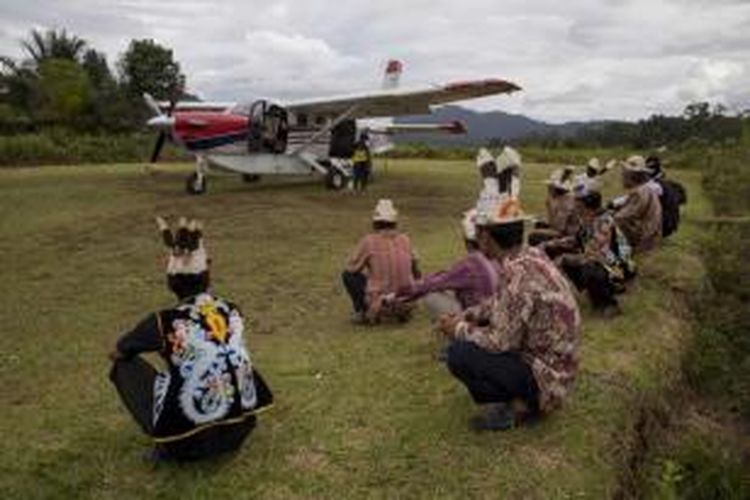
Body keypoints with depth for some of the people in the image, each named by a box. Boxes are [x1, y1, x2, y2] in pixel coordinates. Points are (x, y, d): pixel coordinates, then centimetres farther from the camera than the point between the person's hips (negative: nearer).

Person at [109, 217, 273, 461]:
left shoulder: (165, 321, -8)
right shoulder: (231, 311, 3)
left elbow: (115, 354, 12)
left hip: (187, 440, -4)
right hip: (239, 429, 4)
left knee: (124, 366, 12)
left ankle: (167, 445, 8)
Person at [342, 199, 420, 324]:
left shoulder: (368, 241, -7)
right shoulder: (405, 240, 4)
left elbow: (351, 268, 3)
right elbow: (416, 273, 15)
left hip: (378, 301, -4)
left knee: (347, 275, 14)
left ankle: (363, 312, 7)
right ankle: (400, 309, 16)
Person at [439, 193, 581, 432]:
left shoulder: (518, 274, -28)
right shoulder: (530, 256, 0)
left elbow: (500, 341, -25)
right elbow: (500, 303, 16)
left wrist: (459, 329, -10)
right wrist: (465, 317, 5)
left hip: (545, 376, -9)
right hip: (553, 364, 9)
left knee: (458, 354, -18)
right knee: (476, 328, 16)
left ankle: (519, 405, -2)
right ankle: (524, 397, 14)